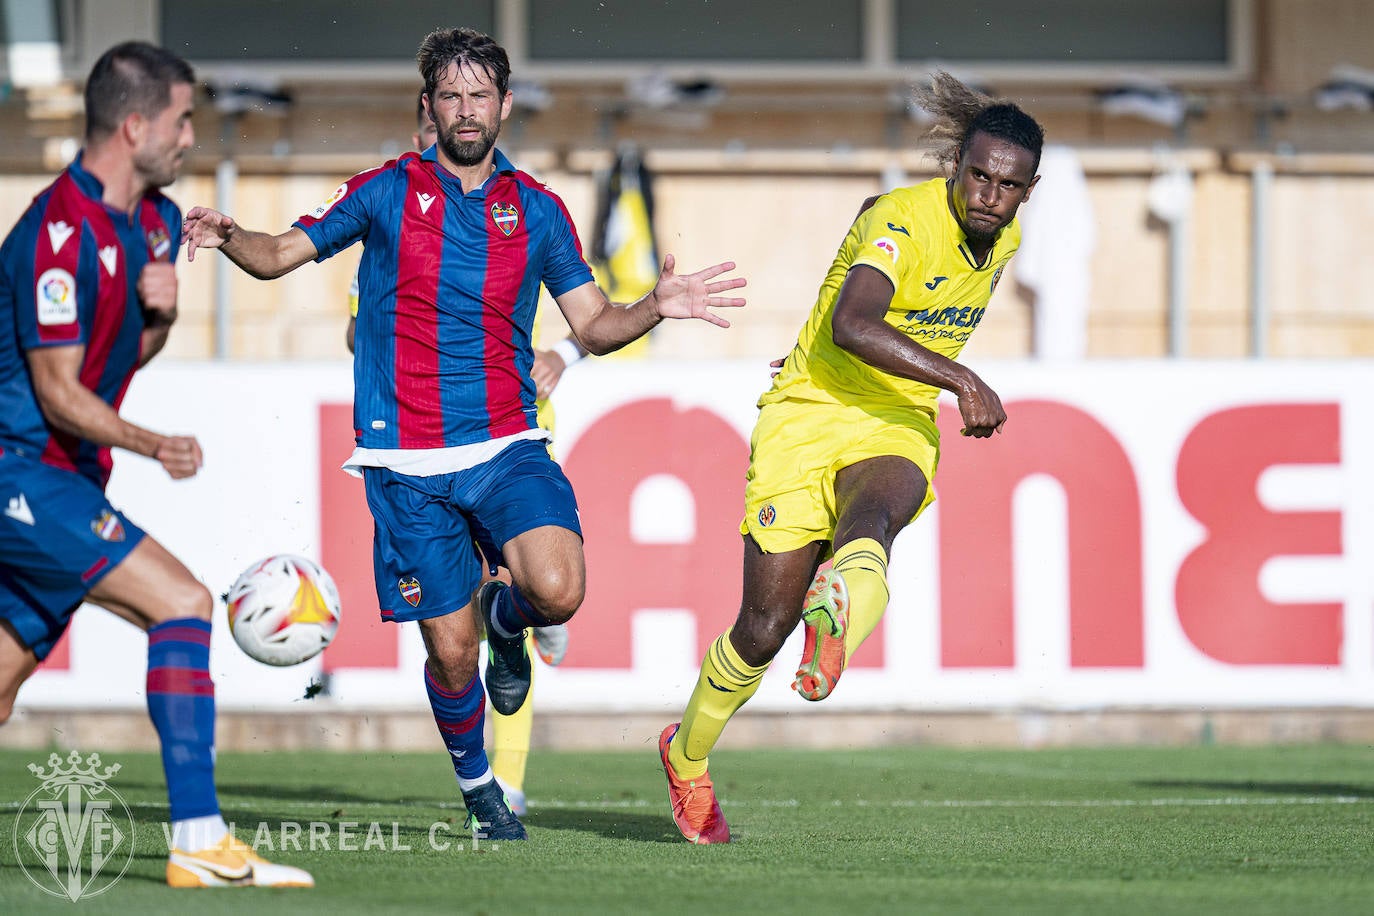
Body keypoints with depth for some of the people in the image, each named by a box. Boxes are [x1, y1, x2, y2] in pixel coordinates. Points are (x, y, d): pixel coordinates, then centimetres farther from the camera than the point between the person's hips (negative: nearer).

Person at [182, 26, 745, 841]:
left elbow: (594, 325, 10)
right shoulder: (388, 192, 4)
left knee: (558, 590, -25)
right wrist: (228, 238, -16)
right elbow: (281, 254, 6)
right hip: (406, 461, -1)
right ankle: (477, 786, 28)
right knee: (452, 652, -1)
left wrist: (655, 309, -10)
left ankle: (506, 616, 13)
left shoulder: (536, 210, 8)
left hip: (506, 446, 1)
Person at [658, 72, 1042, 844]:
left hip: (897, 431, 4)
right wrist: (962, 380, -40)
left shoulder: (1002, 239, 6)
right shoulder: (901, 221, -18)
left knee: (870, 519, -35)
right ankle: (687, 758, 24)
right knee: (765, 627, -2)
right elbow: (852, 325, -35)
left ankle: (833, 628, -67)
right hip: (807, 418, -4)